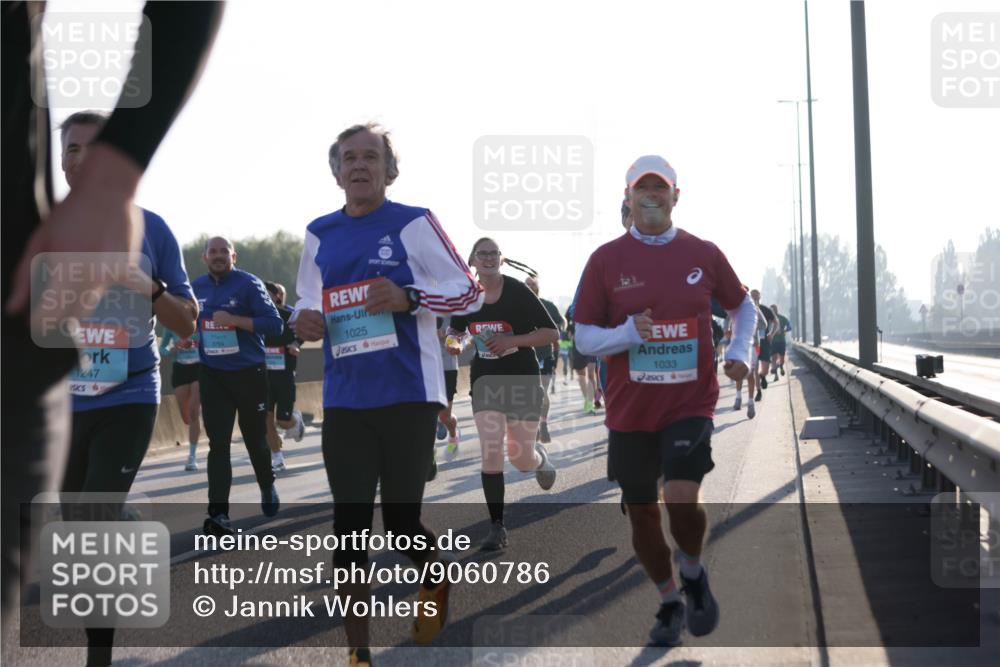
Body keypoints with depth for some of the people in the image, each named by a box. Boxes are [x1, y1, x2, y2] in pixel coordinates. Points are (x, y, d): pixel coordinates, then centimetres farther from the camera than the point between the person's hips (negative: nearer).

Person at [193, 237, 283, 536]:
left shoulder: (248, 284, -10)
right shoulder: (196, 287, 6)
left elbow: (275, 324, -17)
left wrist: (234, 320, -25)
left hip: (249, 373, -3)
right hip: (212, 375, 3)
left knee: (254, 438, 12)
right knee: (218, 443, -6)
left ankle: (267, 488, 41)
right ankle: (219, 514, -11)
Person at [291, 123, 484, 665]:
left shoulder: (413, 224, -3)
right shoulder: (320, 234, 10)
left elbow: (470, 293, -3)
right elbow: (307, 302, 21)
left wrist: (409, 298, -20)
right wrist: (303, 320, -3)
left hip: (408, 395, -4)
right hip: (344, 401, 4)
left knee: (401, 521, 1)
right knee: (350, 526, 0)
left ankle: (436, 579, 36)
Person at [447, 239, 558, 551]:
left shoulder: (518, 292, -12)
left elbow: (552, 333, -12)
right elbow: (458, 331, 16)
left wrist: (512, 341, -23)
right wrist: (456, 343, -7)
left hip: (522, 380, -2)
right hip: (485, 381, 2)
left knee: (521, 460, 3)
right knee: (490, 454, -11)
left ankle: (540, 457, 42)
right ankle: (497, 527, -1)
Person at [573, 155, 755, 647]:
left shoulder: (704, 254, 2)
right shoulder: (606, 260, -2)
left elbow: (742, 306, 19)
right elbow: (583, 338, -1)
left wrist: (738, 352, 2)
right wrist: (629, 332, -19)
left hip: (690, 404, -1)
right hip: (630, 410, 1)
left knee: (682, 500, -20)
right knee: (642, 513, 8)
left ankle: (693, 572, 12)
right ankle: (670, 602, 31)